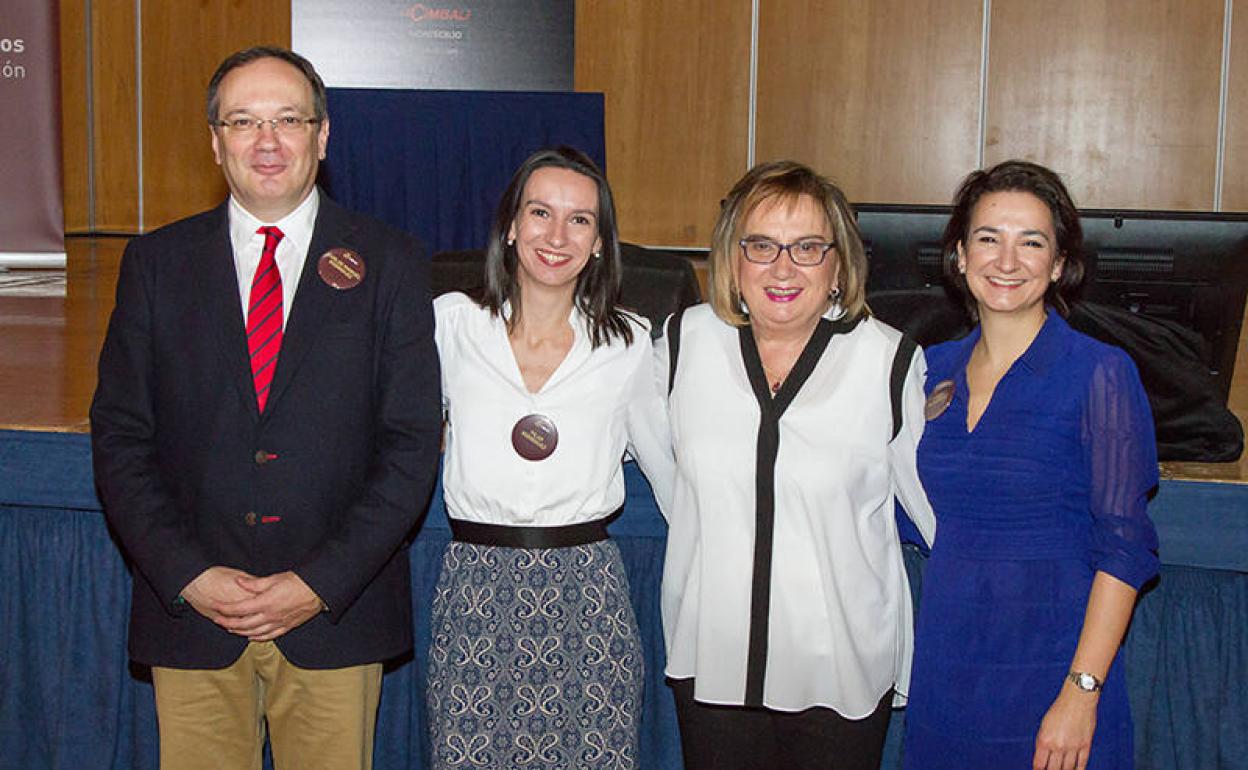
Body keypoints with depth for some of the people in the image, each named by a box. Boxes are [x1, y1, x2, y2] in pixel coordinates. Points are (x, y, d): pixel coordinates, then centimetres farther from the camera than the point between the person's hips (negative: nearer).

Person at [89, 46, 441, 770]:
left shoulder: (390, 263, -1)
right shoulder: (156, 262, 5)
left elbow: (413, 443, -4)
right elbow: (119, 435, 3)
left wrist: (322, 583, -11)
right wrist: (186, 575, -9)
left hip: (337, 613, -1)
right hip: (190, 612, 1)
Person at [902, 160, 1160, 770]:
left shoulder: (1101, 373, -10)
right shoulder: (936, 369, 5)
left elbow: (1124, 547, -12)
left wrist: (1081, 692, -17)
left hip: (1049, 668, -4)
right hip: (943, 668, 5)